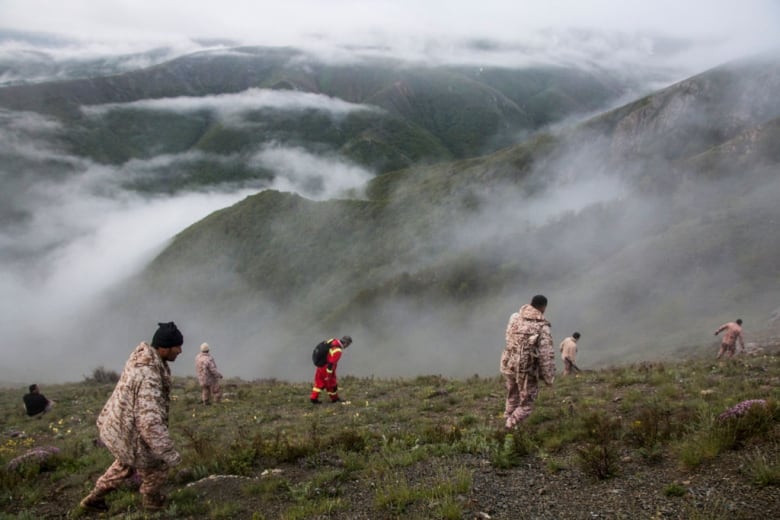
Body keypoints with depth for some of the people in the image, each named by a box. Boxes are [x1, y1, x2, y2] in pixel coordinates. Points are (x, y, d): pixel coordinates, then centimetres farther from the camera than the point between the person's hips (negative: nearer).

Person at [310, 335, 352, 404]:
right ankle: (335, 399, 32)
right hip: (326, 369, -8)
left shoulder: (333, 341, -4)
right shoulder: (337, 351, -29)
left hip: (320, 365, 8)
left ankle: (314, 398, 23)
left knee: (319, 382, 18)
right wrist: (328, 375, -20)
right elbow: (331, 363, -28)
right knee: (332, 383, 13)